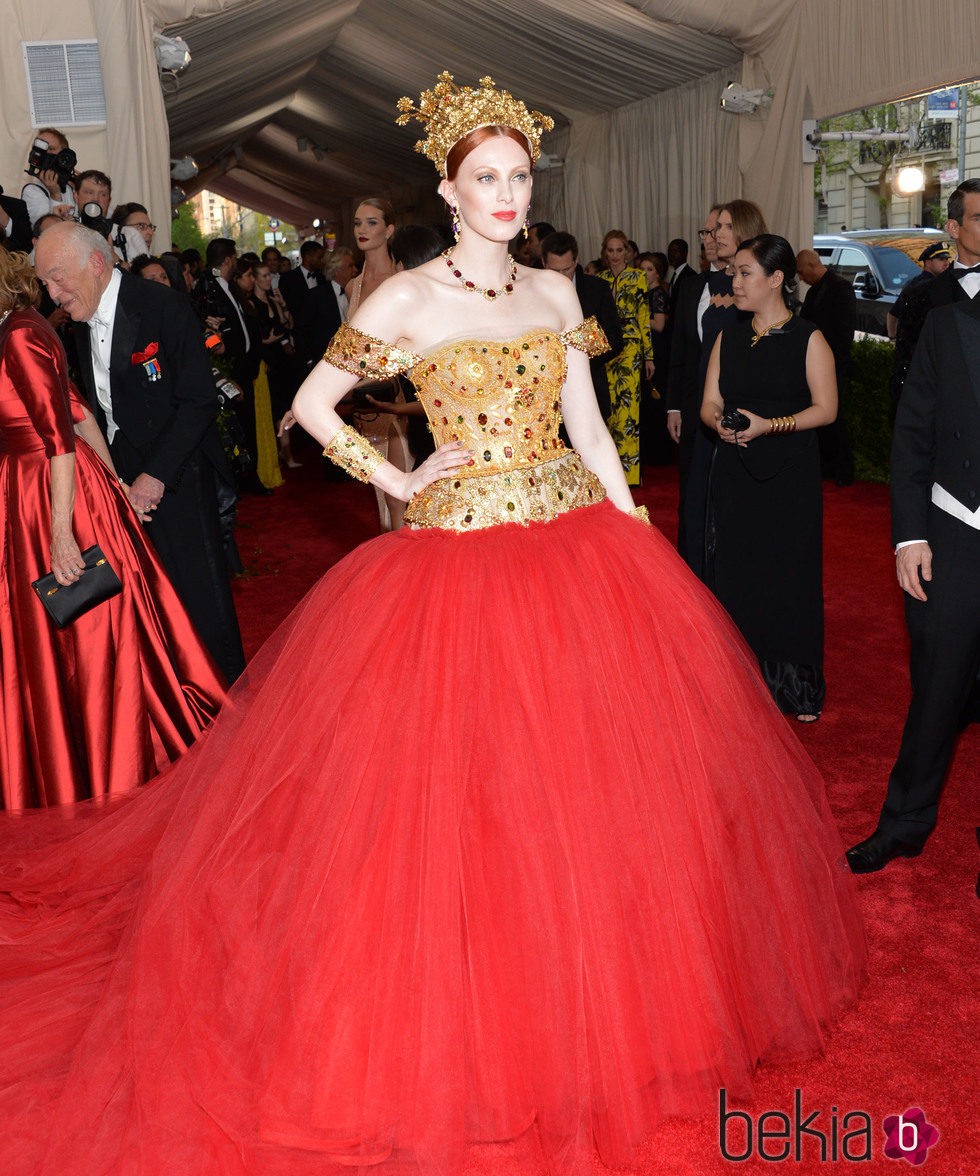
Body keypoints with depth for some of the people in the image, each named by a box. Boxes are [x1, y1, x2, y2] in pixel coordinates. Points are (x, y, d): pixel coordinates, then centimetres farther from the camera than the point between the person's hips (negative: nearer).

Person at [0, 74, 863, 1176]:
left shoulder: (555, 291, 10)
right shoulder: (407, 297, -4)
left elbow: (587, 422, 11)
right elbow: (311, 405, 0)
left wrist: (638, 536, 7)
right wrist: (399, 482, -3)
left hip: (579, 546, 5)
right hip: (457, 559, -4)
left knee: (594, 776, 9)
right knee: (457, 784, 0)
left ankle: (588, 1013, 31)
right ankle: (464, 1026, 22)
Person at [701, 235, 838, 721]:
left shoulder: (808, 339, -3)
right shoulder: (728, 338, 10)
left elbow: (826, 408, -7)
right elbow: (710, 404, 8)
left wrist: (769, 425, -19)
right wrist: (721, 423, -15)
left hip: (790, 476, -4)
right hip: (735, 473, 4)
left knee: (789, 576, 1)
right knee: (734, 575, 5)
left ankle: (797, 689, 16)